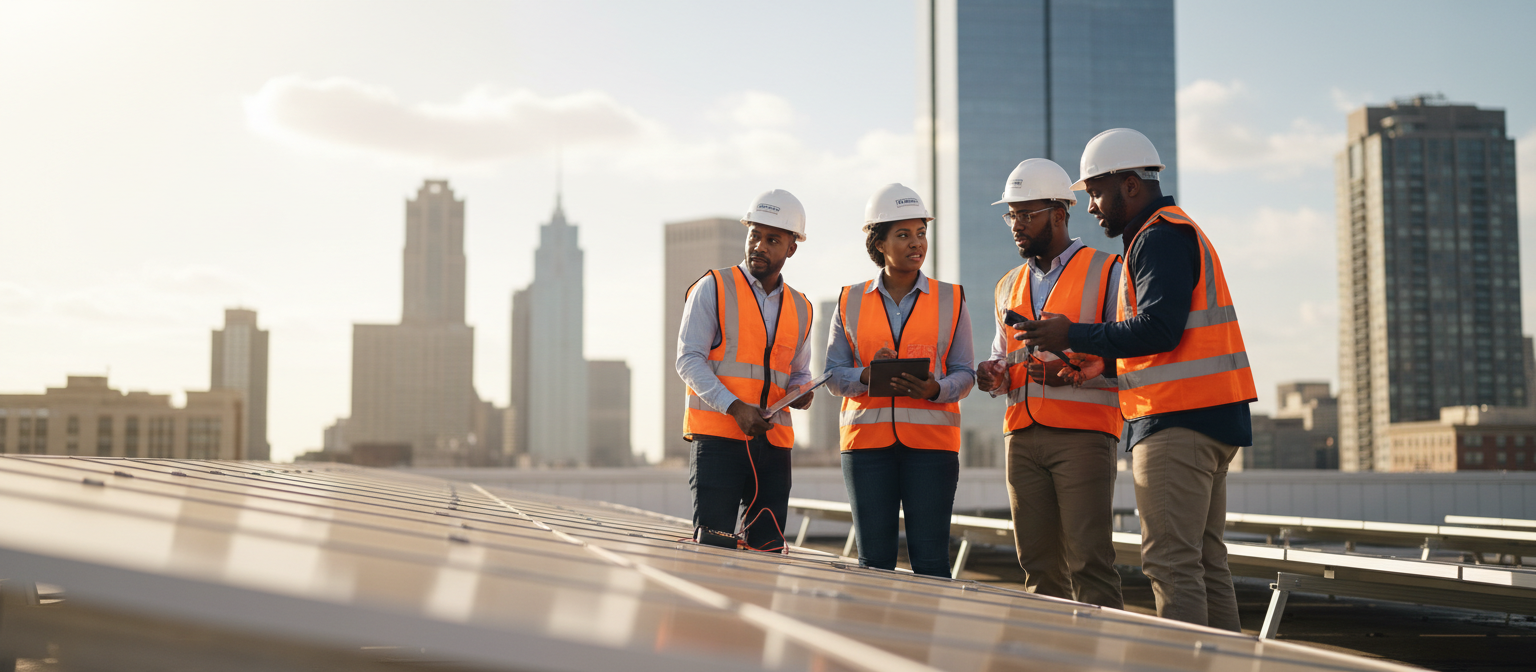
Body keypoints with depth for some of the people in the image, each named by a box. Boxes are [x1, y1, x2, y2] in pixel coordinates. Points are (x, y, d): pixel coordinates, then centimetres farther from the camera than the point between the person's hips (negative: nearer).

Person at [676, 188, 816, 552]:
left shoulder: (799, 308, 18)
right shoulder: (713, 288, 2)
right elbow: (688, 360, -5)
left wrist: (801, 393, 0)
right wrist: (735, 408, -17)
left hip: (773, 443, 5)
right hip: (718, 438, -5)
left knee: (768, 550, 2)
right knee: (713, 548, -12)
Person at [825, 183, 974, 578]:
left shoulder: (950, 299, 8)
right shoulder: (851, 302, 10)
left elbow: (964, 374, 5)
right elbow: (834, 374, 8)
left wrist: (935, 389, -16)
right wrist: (867, 376, -13)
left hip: (931, 441, -1)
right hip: (867, 441, 1)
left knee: (930, 560, -5)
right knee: (873, 561, 2)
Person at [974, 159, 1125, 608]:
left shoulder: (1106, 272, 2)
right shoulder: (1009, 286, 21)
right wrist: (994, 374, 5)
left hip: (1082, 434, -6)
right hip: (1022, 436, 6)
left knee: (1090, 563, -11)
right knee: (1039, 566, 6)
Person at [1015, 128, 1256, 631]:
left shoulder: (1159, 237, -9)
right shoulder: (1178, 231, 24)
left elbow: (1158, 329, -21)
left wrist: (1072, 336, -13)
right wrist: (1095, 362, 15)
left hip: (1177, 421, -11)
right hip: (1205, 419, 11)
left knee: (1170, 562, -10)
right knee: (1205, 559, 12)